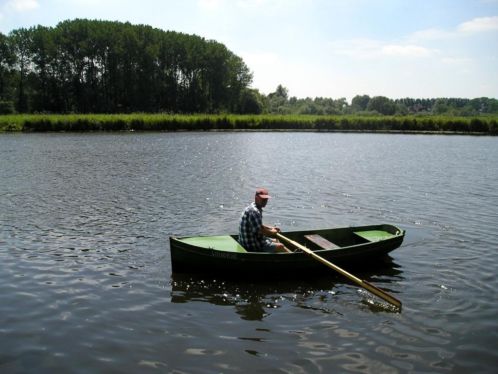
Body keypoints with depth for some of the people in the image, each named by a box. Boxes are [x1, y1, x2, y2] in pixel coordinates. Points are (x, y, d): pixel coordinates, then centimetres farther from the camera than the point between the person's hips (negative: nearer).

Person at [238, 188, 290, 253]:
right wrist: (273, 232, -7)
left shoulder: (257, 209, 9)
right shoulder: (254, 211, -25)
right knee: (280, 246, -3)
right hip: (252, 245, -11)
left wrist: (271, 228, 12)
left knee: (276, 241, 23)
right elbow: (260, 231, -24)